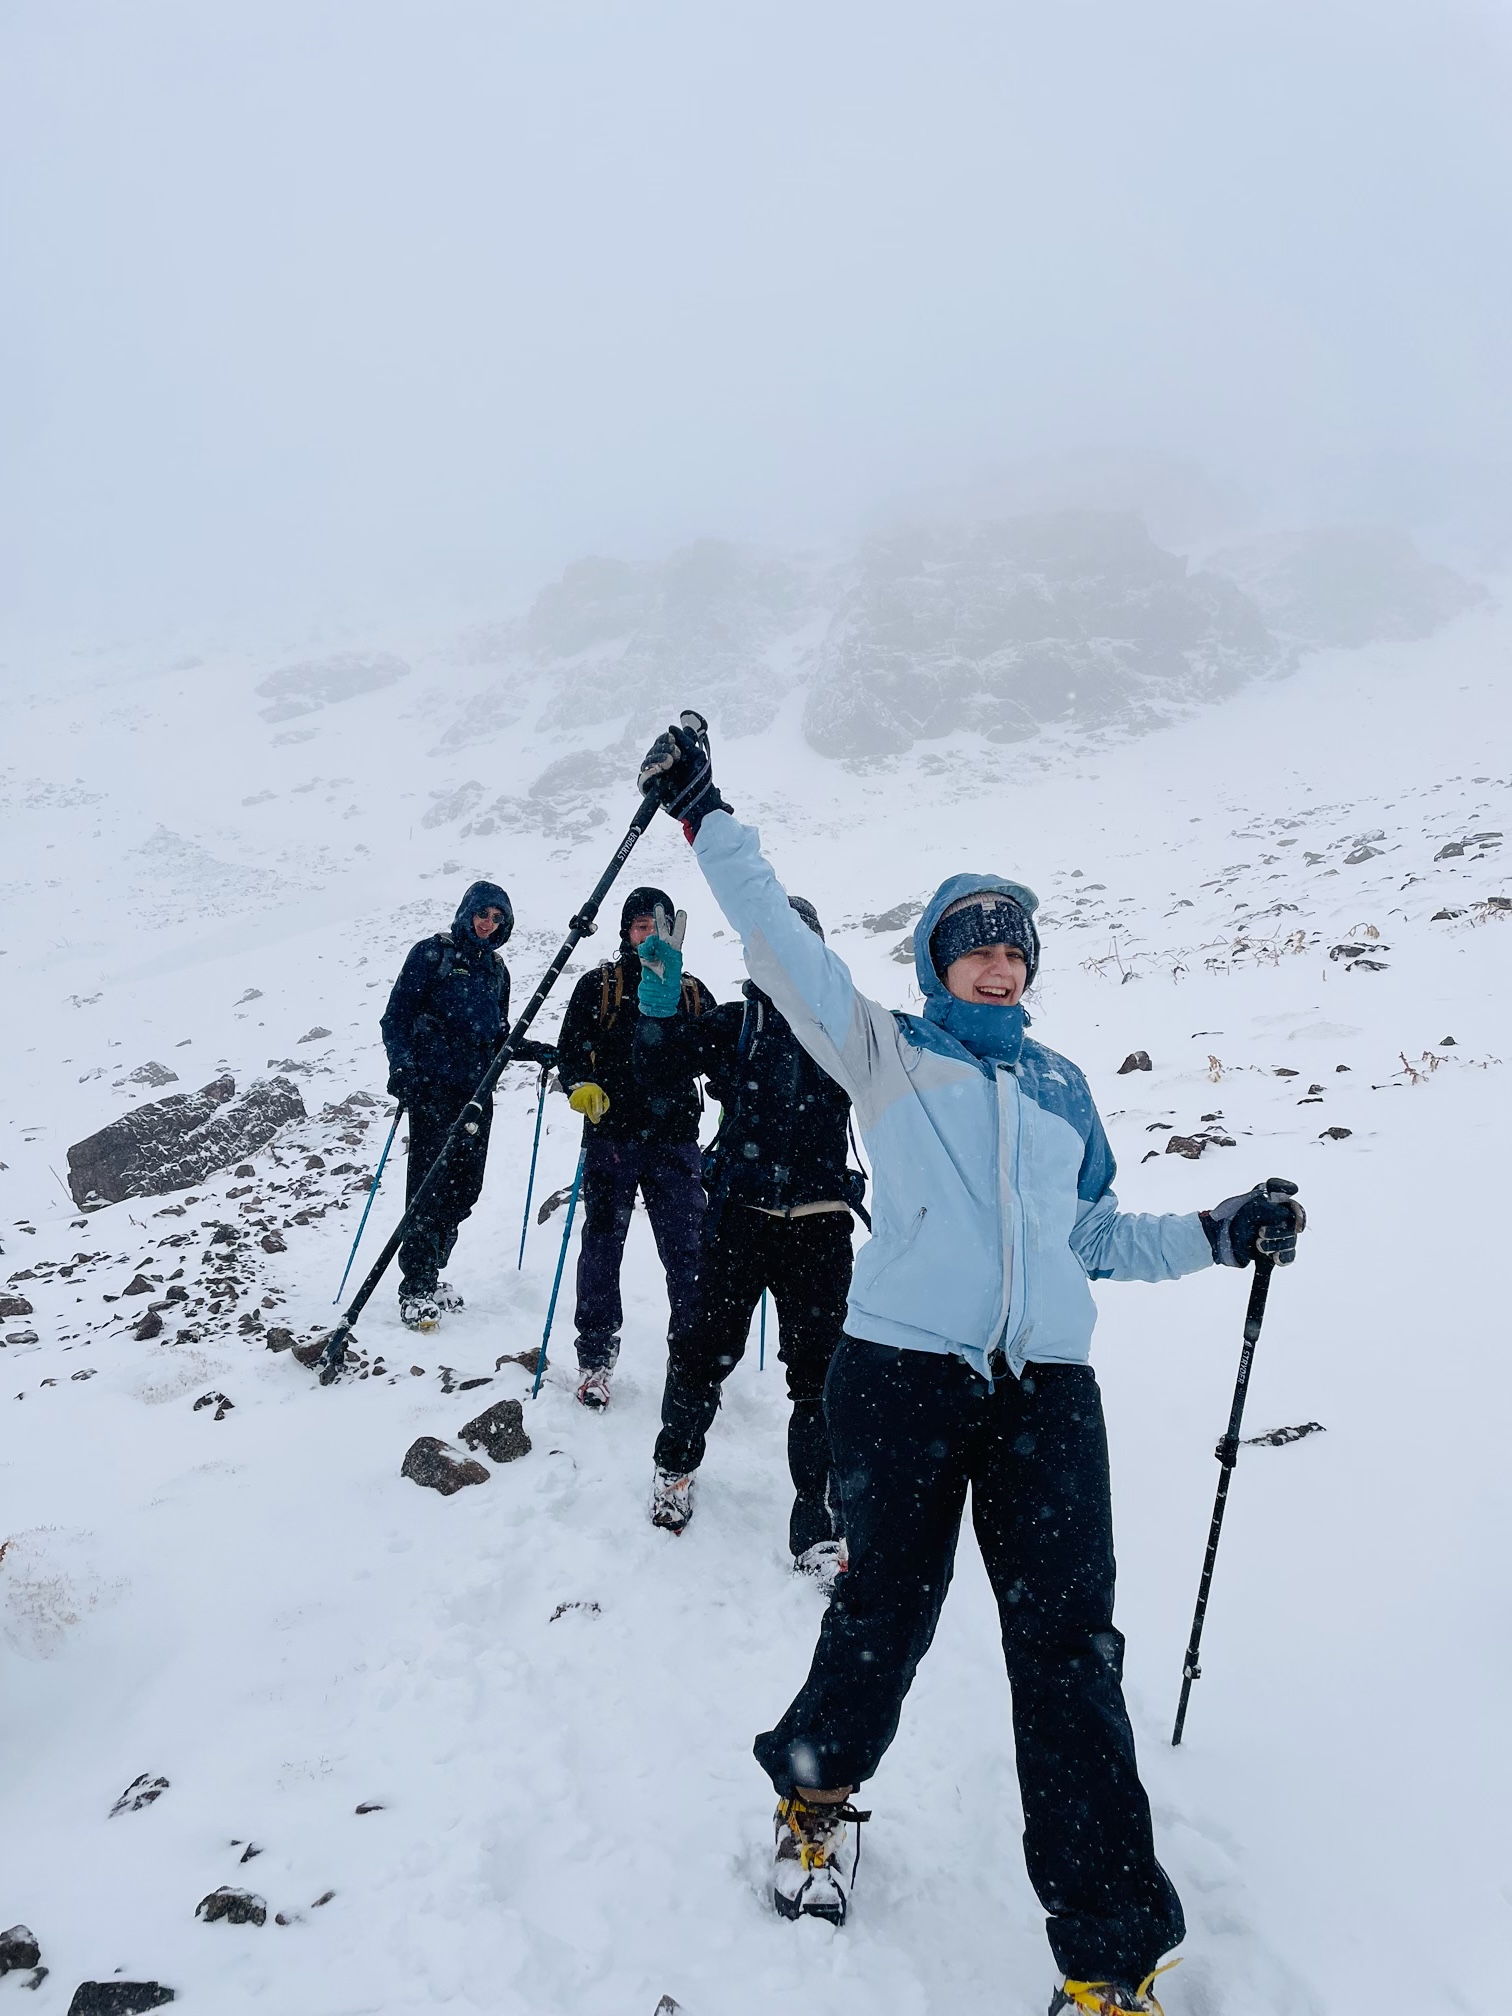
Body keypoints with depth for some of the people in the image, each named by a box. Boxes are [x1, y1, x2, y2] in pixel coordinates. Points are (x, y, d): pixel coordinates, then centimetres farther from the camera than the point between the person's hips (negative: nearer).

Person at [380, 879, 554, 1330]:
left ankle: (427, 1275, 19)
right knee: (429, 1184, -10)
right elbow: (396, 1018, -4)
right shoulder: (432, 953, 0)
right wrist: (405, 1068, -18)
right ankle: (416, 1289, -5)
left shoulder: (495, 970, 18)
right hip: (432, 1086, -6)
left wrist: (533, 1052, 8)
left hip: (475, 1090, 6)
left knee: (465, 1188, 6)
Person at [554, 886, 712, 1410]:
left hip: (674, 1142, 2)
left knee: (686, 1249, 1)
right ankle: (595, 1360, 15)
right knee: (602, 1246, 5)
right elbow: (569, 1050, 1)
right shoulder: (597, 986, 5)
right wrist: (581, 1086, -18)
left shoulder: (692, 991, 13)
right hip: (611, 1136, -1)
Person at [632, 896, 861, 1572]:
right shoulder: (734, 1024, 5)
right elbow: (657, 1067, -3)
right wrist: (660, 998, -18)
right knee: (704, 1351, 9)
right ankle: (675, 1465, 37)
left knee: (819, 1373, 0)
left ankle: (818, 1528, 11)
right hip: (738, 1217, 0)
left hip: (819, 1228, 0)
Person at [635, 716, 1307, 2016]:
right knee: (888, 1613, 6)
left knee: (1070, 1649, -1)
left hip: (1047, 1387, 3)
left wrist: (1219, 1236, 15)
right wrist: (705, 813, -3)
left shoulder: (1062, 1087, 21)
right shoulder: (887, 1054, 9)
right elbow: (780, 942, 0)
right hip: (904, 1371, -3)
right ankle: (818, 1787, 37)